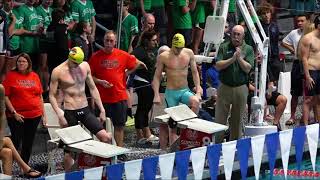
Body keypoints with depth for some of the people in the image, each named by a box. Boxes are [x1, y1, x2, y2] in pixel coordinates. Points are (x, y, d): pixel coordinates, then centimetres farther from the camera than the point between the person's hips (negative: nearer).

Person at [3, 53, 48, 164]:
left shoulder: (34, 76, 8)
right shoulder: (11, 76, -3)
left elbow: (40, 96, 13)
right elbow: (5, 96, -6)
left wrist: (43, 114, 10)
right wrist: (14, 112, -12)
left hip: (34, 115, 4)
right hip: (16, 116, -4)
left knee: (28, 144, 10)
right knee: (16, 142, -5)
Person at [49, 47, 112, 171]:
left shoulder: (85, 66, 4)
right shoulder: (58, 71, -9)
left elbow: (93, 88, 12)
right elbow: (52, 95, -5)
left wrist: (102, 109, 10)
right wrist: (59, 114, -18)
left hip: (85, 110, 4)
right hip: (70, 113, -4)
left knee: (106, 138, -7)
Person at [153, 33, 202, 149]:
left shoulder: (189, 53, 2)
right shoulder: (163, 57, -5)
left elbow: (194, 72, 10)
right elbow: (157, 77, 0)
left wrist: (198, 87, -1)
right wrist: (156, 95, -8)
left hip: (185, 91, 2)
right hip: (171, 93, -1)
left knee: (195, 102, -32)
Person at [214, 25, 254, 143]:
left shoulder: (248, 49, 4)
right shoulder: (224, 47, 3)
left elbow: (247, 69, -5)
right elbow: (218, 66, -7)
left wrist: (239, 58, -19)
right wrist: (232, 59, -17)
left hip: (241, 88, 1)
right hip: (224, 87, 0)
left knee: (237, 120, 7)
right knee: (220, 118, -1)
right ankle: (217, 144, 5)